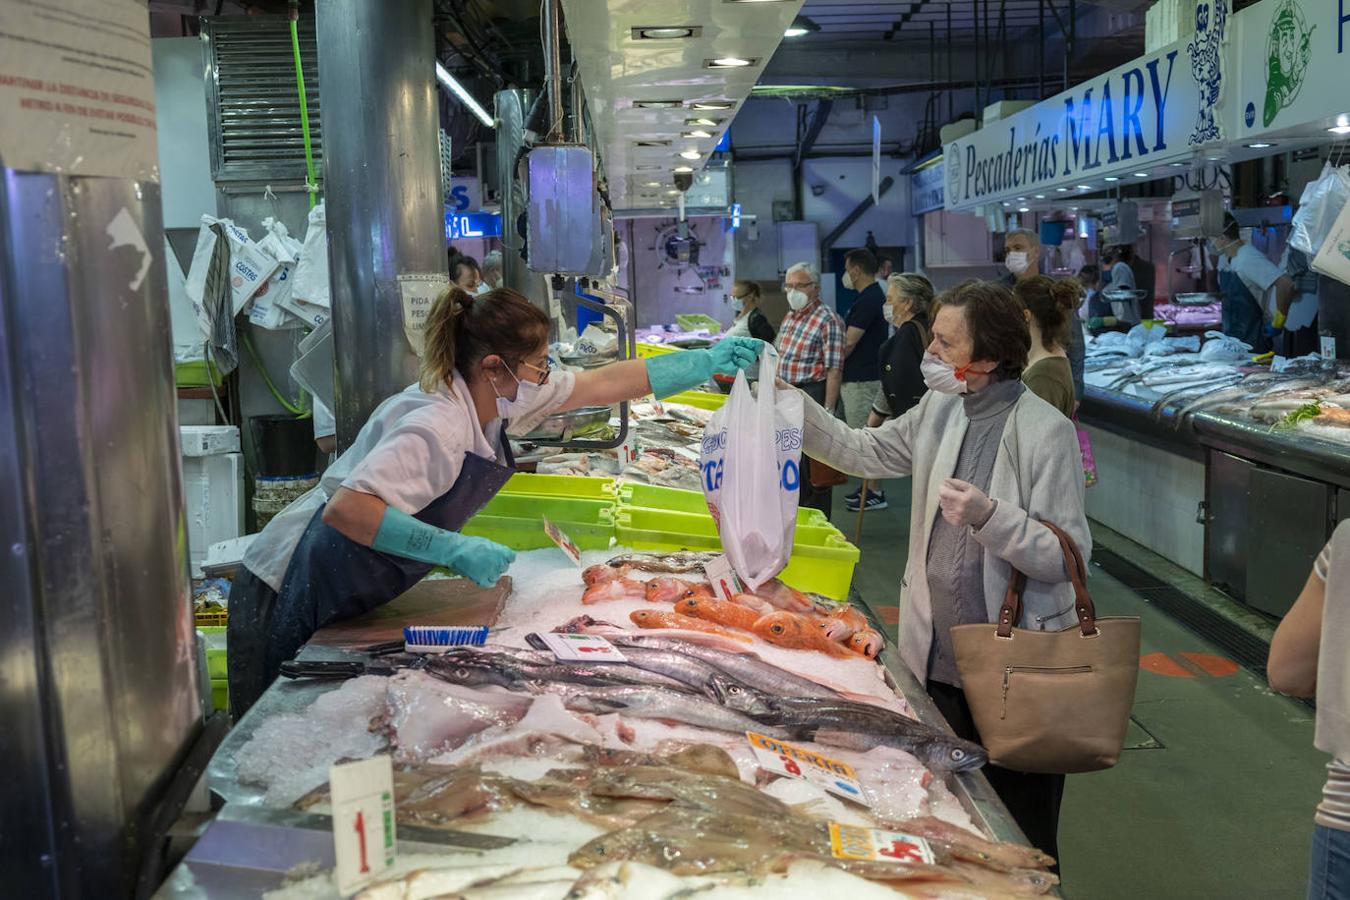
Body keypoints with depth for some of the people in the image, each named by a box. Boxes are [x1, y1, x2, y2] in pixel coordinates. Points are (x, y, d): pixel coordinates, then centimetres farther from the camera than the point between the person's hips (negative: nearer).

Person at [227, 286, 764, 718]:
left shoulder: (501, 397, -1)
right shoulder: (436, 428, -29)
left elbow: (607, 384, 6)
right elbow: (346, 509, -37)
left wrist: (709, 362, 6)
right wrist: (455, 550, -40)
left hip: (352, 603, 8)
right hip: (289, 604, -8)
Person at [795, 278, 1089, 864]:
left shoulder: (1046, 432, -15)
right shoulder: (939, 411, 5)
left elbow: (1068, 558, -16)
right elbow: (862, 451, 16)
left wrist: (989, 517, -29)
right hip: (938, 659, 6)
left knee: (1020, 843, 8)